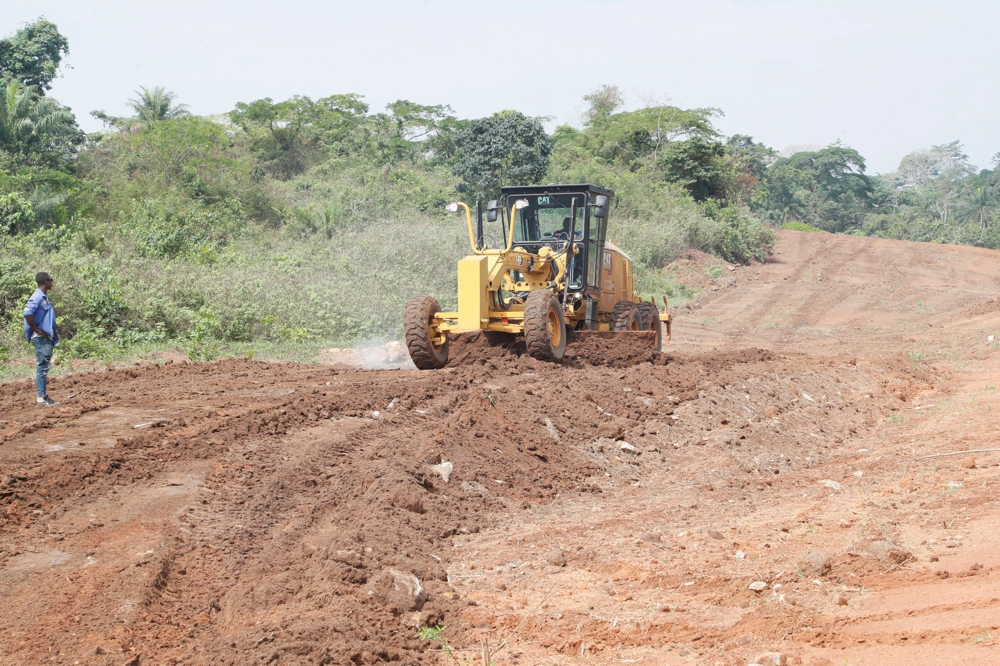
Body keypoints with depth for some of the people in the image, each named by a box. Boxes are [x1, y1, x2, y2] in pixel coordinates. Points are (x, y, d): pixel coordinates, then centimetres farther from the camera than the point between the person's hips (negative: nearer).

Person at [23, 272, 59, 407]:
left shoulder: (44, 297, 16)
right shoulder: (37, 297, -14)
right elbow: (27, 313, -26)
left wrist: (53, 333, 12)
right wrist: (37, 330, -19)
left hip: (47, 338, 10)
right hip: (41, 338, -10)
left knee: (44, 368, 11)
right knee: (42, 368, -8)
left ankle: (44, 397, 15)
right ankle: (41, 398, -6)